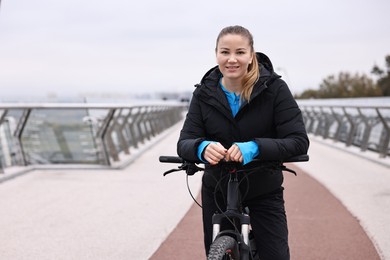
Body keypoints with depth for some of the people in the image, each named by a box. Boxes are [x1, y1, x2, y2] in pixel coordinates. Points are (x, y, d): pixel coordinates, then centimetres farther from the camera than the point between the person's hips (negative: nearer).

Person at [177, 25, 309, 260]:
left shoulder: (274, 88, -15)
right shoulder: (204, 93, -7)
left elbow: (299, 141, -22)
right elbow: (184, 142, -13)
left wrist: (255, 148, -38)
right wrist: (202, 148, -37)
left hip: (264, 190, -2)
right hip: (217, 190, 2)